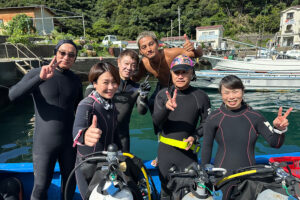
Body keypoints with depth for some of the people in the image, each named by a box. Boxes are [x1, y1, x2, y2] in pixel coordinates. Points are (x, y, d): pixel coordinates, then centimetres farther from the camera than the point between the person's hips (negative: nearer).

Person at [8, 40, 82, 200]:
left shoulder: (76, 80, 3)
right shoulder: (36, 73, -7)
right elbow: (12, 95, -23)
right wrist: (40, 78, -36)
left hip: (69, 141, 3)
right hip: (44, 142, -3)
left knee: (70, 181, 16)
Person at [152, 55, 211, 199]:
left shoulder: (200, 96, -4)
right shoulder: (163, 94, -2)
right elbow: (156, 121, -15)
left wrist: (195, 137, -10)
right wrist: (166, 108, -34)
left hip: (188, 151, -1)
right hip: (165, 150, 2)